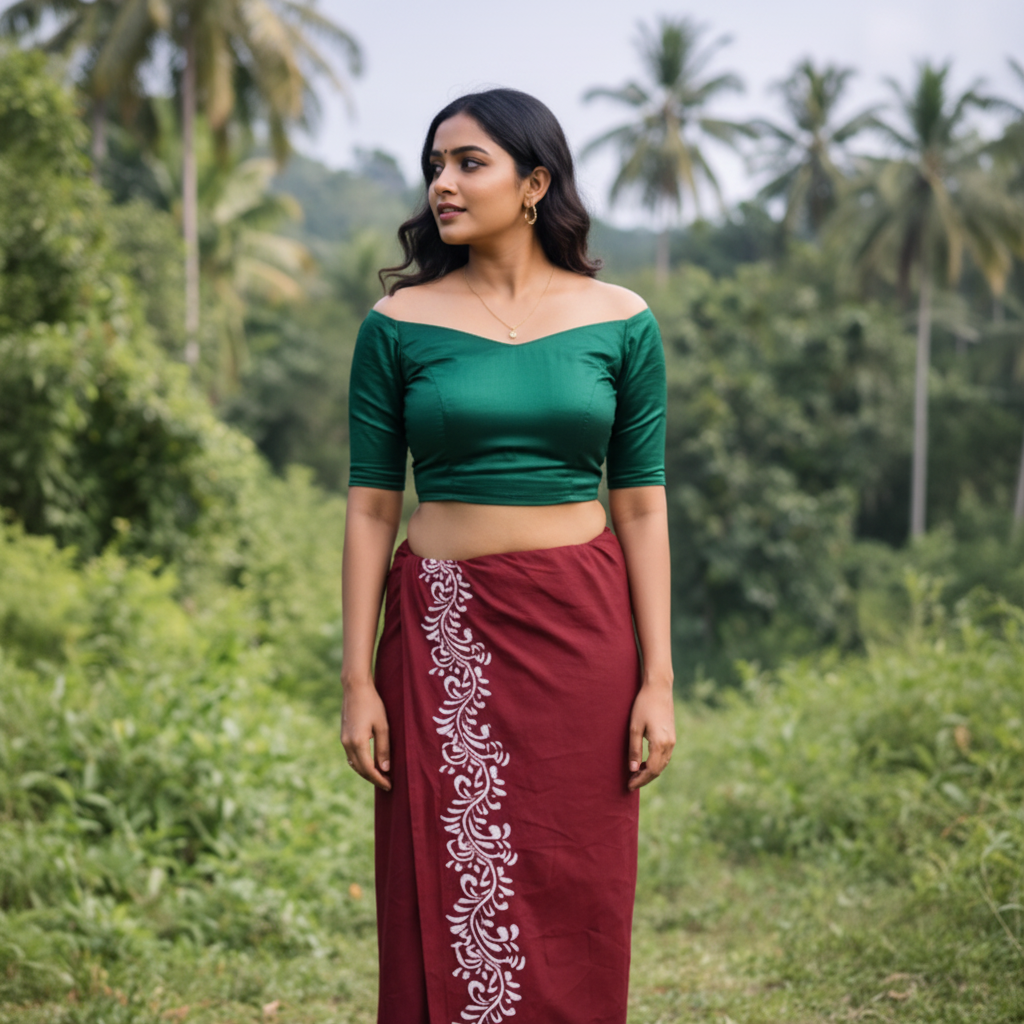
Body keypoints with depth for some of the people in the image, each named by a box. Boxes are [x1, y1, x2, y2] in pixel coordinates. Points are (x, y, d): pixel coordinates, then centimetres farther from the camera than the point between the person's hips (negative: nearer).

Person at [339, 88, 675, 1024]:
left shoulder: (619, 321, 1)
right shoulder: (399, 324, 0)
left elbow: (642, 507, 2)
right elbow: (371, 506, 0)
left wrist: (659, 681, -3)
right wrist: (357, 679, -4)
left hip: (580, 627, 1)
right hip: (446, 630, 0)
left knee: (576, 901, 7)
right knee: (453, 892, 3)